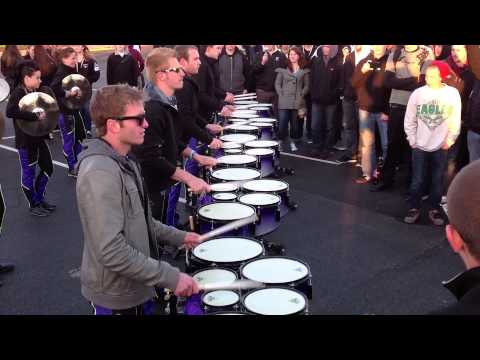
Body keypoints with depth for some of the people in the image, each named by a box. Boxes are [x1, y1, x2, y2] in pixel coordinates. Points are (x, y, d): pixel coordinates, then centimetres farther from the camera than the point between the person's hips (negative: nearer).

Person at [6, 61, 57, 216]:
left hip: (39, 137, 7)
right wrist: (36, 116, -34)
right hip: (25, 141, -7)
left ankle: (40, 199, 35)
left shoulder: (38, 91, 3)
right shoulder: (17, 94, -17)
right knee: (29, 173, 7)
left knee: (48, 168, 17)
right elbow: (10, 111, -36)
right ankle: (33, 205, 23)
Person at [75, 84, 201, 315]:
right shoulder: (100, 172, -26)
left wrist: (178, 237, 10)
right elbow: (112, 251, -30)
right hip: (116, 298, -8)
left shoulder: (123, 161, 5)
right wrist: (171, 277, -26)